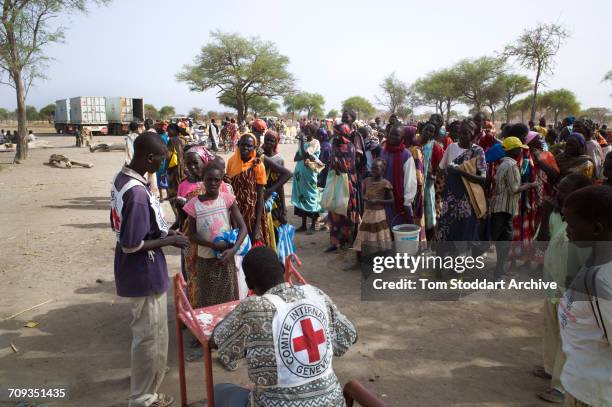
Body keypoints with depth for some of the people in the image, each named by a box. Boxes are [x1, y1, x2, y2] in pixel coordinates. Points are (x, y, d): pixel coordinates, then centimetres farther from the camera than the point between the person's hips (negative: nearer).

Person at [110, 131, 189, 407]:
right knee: (150, 335, 8)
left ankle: (141, 374, 50)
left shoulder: (121, 178, 1)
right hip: (144, 272, -10)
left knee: (145, 330, 29)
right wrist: (169, 240, -15)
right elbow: (131, 244, -28)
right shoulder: (138, 193, -29)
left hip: (136, 270, 10)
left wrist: (162, 230, 7)